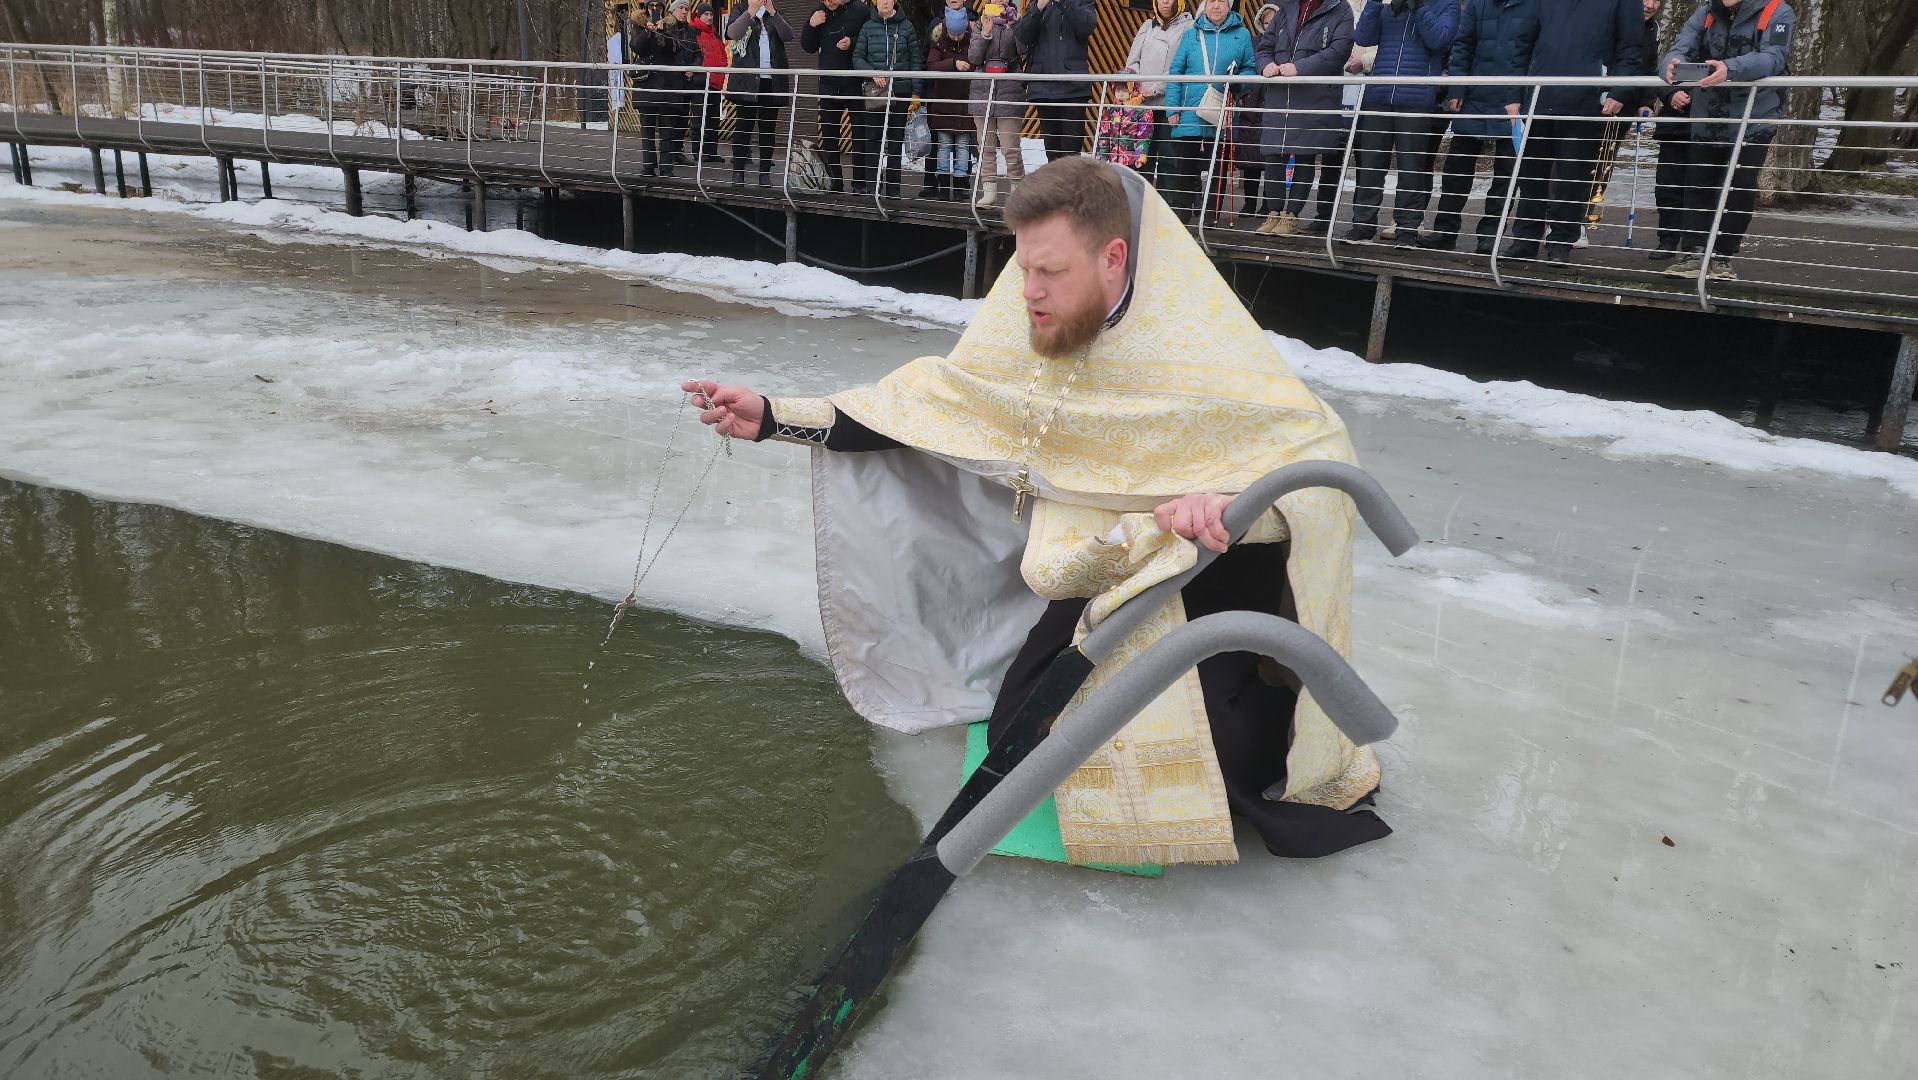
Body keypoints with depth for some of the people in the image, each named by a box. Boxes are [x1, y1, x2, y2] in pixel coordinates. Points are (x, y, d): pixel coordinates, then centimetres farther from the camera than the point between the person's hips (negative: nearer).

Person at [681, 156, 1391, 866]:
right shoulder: (1031, 334, -9)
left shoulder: (1205, 346, -23)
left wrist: (1230, 501, -46)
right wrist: (773, 418, -10)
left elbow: (1322, 451, -25)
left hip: (1212, 579, -5)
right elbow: (920, 406, -4)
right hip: (1091, 578, 5)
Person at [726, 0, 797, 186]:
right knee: (743, 126, -2)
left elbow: (788, 36, -3)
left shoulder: (775, 15, 15)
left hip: (772, 81, 2)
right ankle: (738, 172, 1)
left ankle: (765, 173, 7)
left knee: (768, 128, 3)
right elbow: (733, 33, -12)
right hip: (747, 81, -2)